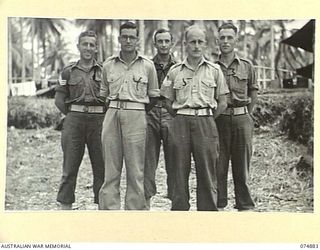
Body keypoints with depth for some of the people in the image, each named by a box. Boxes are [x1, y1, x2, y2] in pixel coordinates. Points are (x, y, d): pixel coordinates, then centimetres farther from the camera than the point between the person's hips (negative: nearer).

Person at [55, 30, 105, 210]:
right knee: (70, 166, 1)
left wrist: (101, 115, 3)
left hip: (98, 121, 0)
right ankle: (66, 205, 8)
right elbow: (59, 99, 10)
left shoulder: (104, 71, 8)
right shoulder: (69, 72, 9)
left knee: (101, 166, 3)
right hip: (74, 121, 0)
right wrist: (73, 115, 4)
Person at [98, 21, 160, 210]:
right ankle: (109, 209, 8)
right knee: (110, 168, 3)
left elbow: (153, 95, 13)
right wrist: (113, 107, 12)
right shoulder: (108, 65, 12)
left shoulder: (148, 65, 7)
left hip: (136, 116, -2)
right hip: (112, 115, 2)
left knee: (135, 170, -1)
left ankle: (134, 208, 6)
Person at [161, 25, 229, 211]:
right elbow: (168, 100, 14)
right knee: (180, 170, 3)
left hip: (206, 122, -1)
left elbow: (222, 103, 10)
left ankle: (208, 209, 8)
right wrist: (182, 118, 7)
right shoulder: (175, 71, 9)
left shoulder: (215, 70, 8)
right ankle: (179, 208, 12)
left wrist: (207, 119, 6)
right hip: (180, 123, 1)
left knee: (207, 170, 0)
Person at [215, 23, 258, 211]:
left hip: (242, 119, 1)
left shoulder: (246, 66, 8)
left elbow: (253, 90, 18)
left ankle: (245, 205, 15)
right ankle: (218, 204, 11)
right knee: (218, 165, 1)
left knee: (242, 165, 6)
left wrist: (248, 112, 12)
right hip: (218, 119, -1)